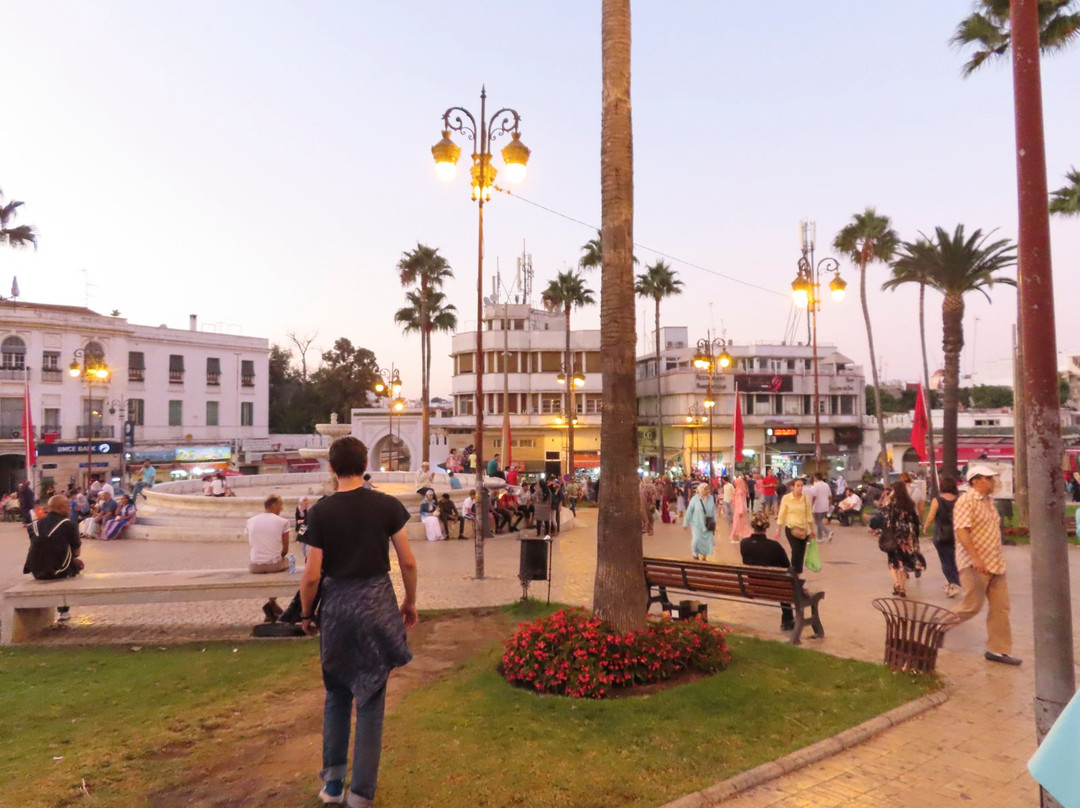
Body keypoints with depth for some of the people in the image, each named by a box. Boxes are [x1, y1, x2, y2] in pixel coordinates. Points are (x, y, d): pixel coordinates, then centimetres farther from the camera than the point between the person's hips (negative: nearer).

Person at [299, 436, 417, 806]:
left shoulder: (321, 512, -8)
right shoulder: (387, 505, -8)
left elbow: (311, 575, -8)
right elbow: (407, 561, -5)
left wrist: (306, 614, 8)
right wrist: (410, 602, 10)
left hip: (337, 604, 1)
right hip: (377, 602, -1)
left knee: (337, 692, 21)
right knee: (371, 698, 9)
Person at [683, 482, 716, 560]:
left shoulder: (711, 498, -7)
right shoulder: (694, 499, -14)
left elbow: (713, 511, 3)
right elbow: (689, 512, -7)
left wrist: (714, 522, 6)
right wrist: (686, 523, -2)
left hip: (707, 525, 2)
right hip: (697, 524, -2)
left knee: (707, 541, 3)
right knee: (697, 540, -7)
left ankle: (704, 557, 24)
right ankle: (696, 554, 22)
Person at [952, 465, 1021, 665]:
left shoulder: (988, 501, 14)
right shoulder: (966, 501, -15)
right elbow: (961, 531, -24)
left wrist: (999, 560, 22)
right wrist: (975, 558, -31)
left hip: (995, 564, 9)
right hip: (975, 565, -9)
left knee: (1000, 608, 8)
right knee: (972, 606, -3)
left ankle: (998, 649, 16)